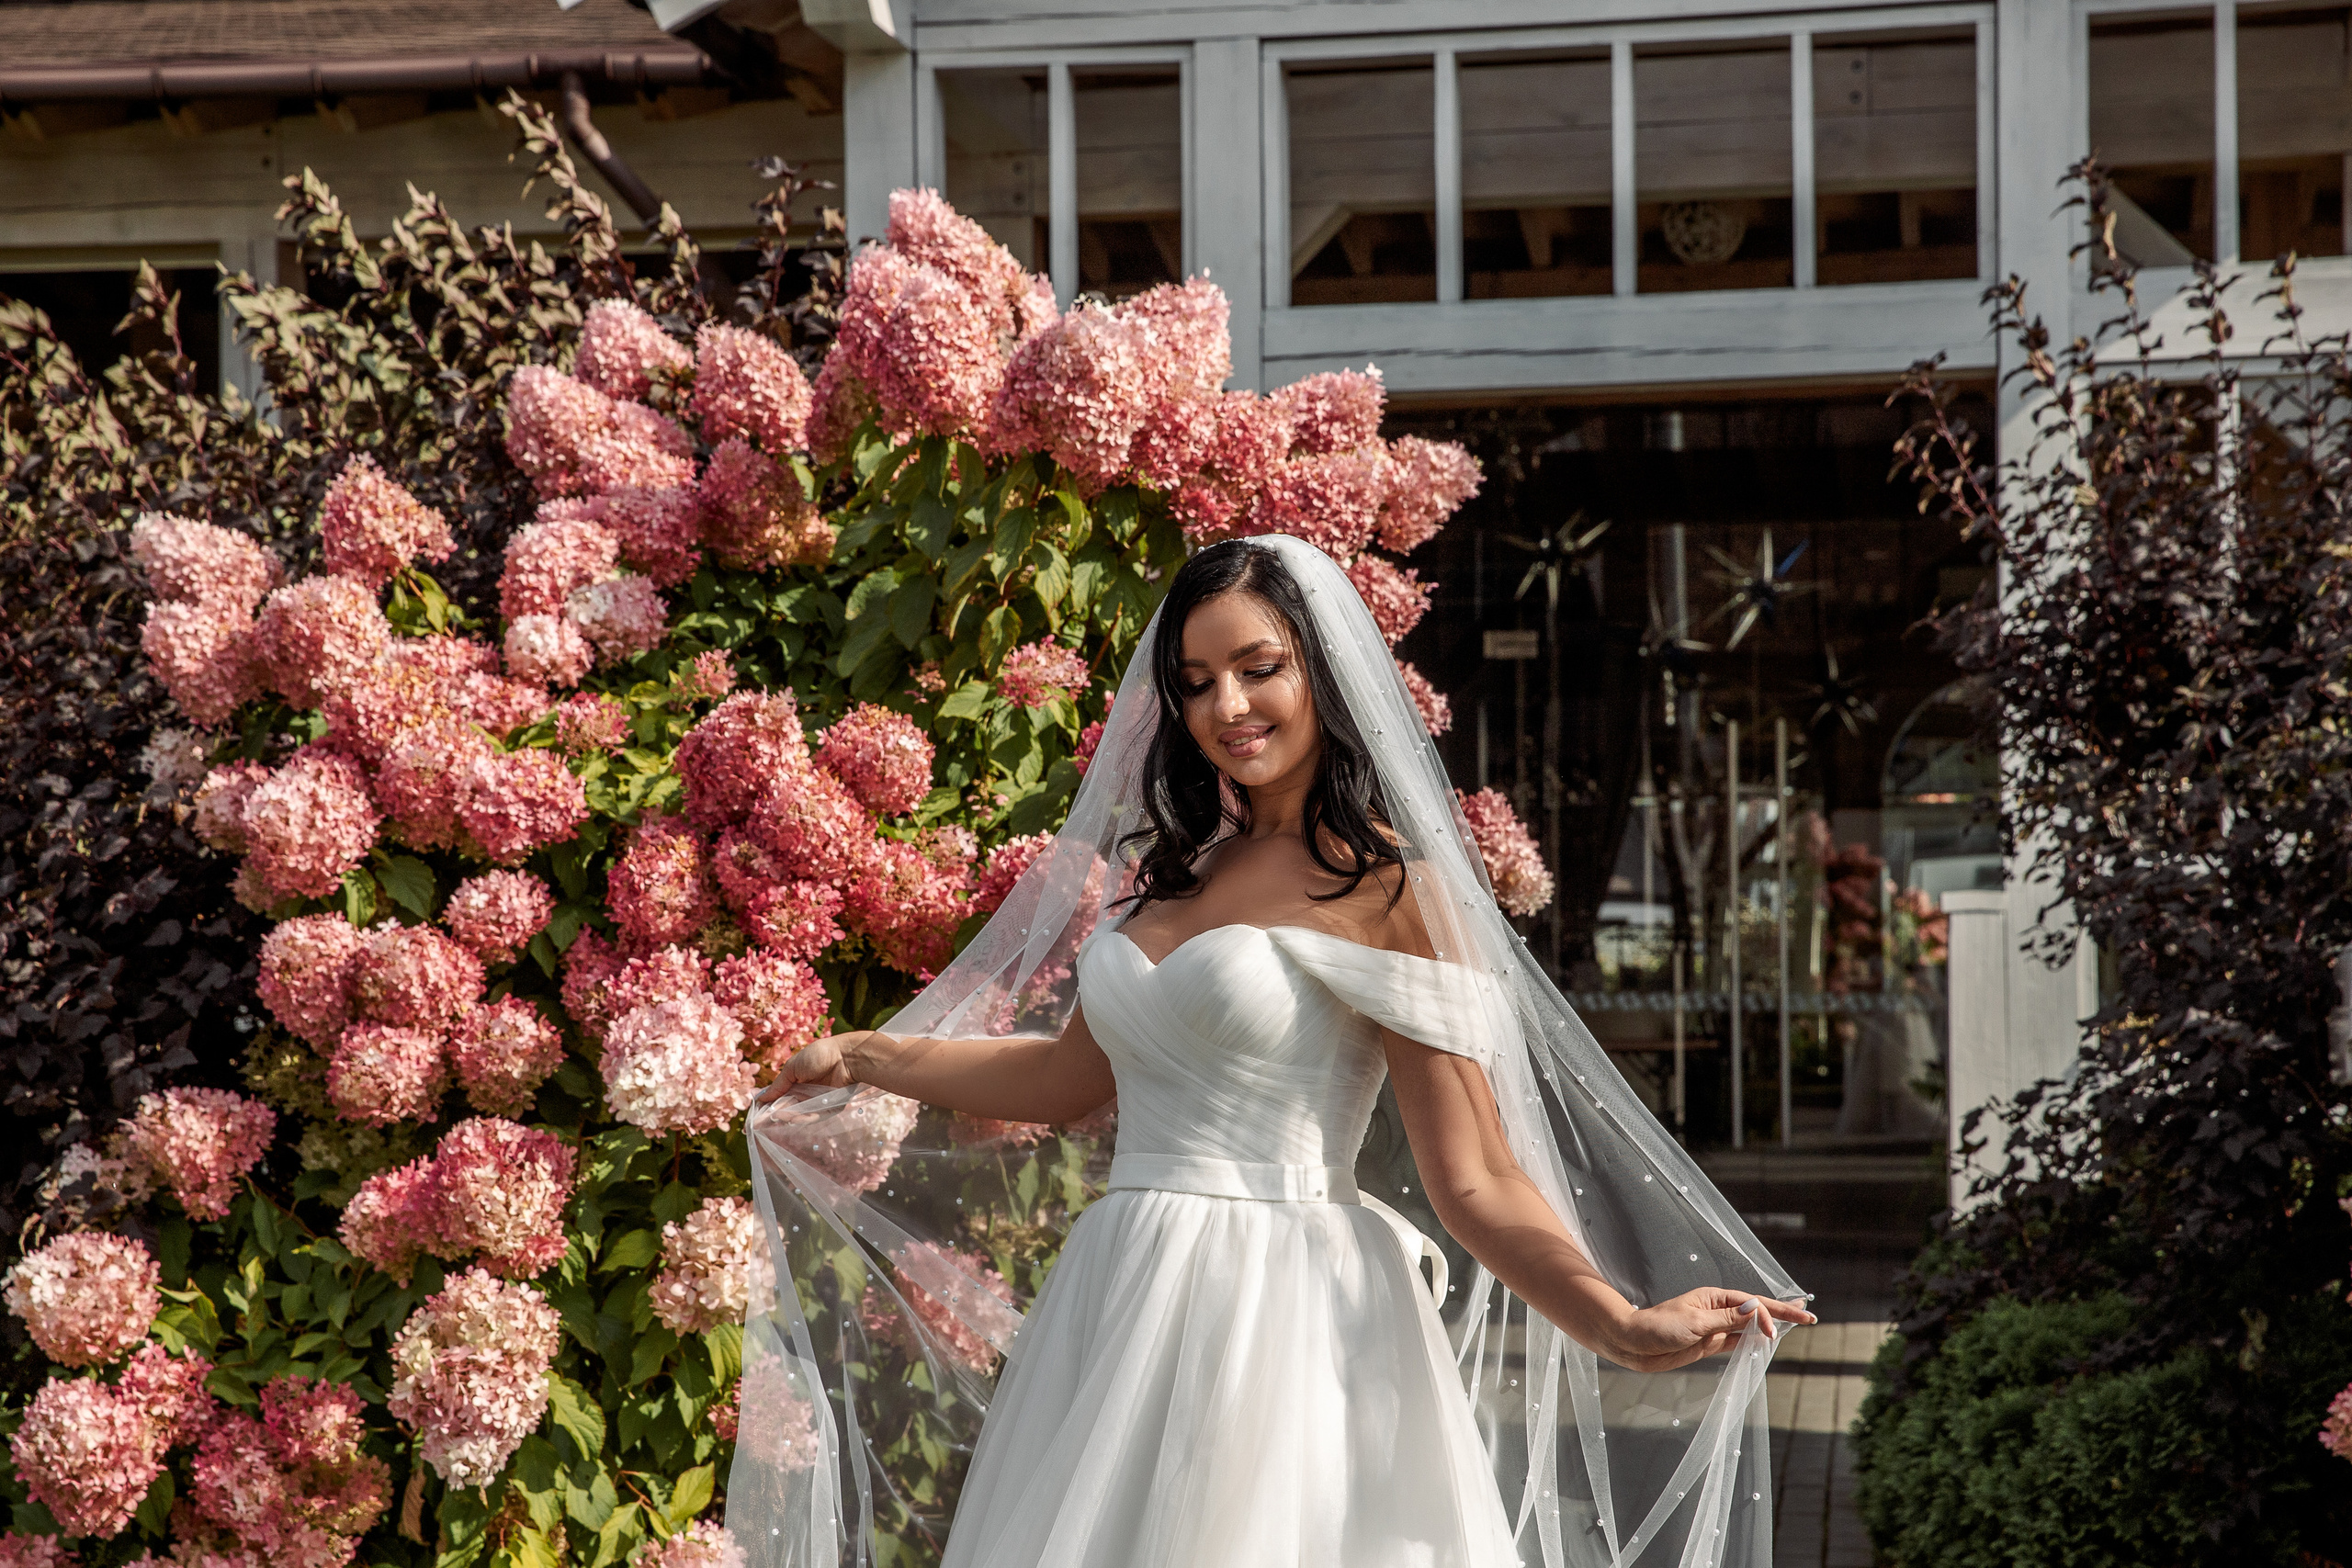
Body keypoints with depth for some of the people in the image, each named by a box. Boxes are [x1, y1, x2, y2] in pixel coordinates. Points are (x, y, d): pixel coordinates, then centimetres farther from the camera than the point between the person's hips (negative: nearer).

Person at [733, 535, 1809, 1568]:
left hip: (1278, 1309, -6)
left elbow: (1475, 1183, -12)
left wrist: (1624, 1324, -26)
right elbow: (1072, 1074, 25)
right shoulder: (1180, 871, 13)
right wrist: (863, 1058, 32)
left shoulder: (1385, 886, -7)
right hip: (1121, 1299, 7)